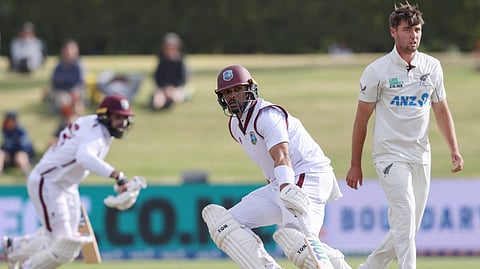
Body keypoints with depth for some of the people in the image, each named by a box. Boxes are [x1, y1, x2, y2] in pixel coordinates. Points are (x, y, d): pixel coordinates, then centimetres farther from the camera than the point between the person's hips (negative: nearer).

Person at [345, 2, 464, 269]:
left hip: (421, 157, 5)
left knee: (408, 229, 8)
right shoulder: (377, 71, -6)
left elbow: (441, 110, 15)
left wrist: (454, 149, 2)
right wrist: (355, 165, 0)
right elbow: (362, 118, -1)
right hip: (390, 154, -5)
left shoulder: (432, 67, 6)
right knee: (404, 216, -20)